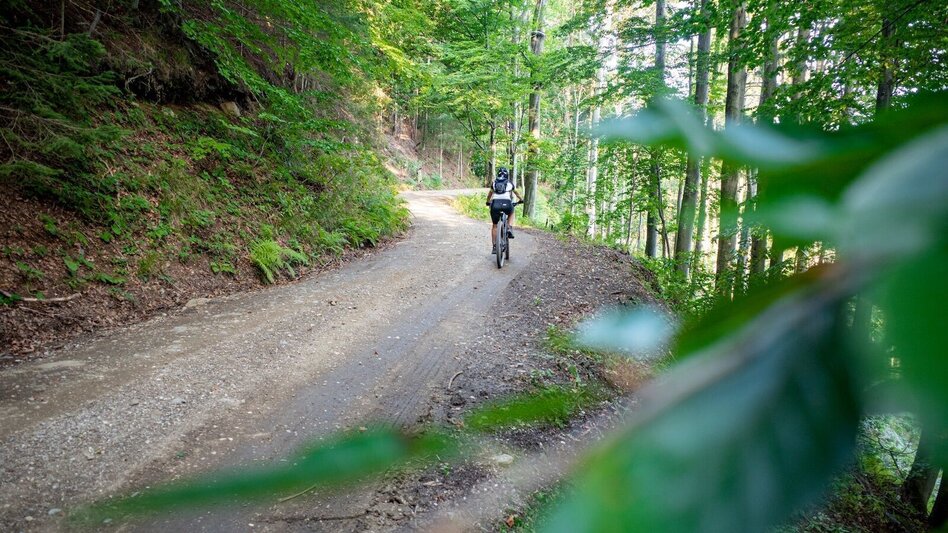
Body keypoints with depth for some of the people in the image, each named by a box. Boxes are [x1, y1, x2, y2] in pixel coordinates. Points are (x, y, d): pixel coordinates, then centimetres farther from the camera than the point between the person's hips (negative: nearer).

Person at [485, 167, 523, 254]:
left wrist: (488, 202, 54)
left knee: (494, 225, 15)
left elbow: (490, 194, 34)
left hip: (495, 203, 1)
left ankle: (494, 247, 12)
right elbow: (516, 193, 37)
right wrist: (521, 199, 56)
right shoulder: (510, 183, 20)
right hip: (507, 203, -1)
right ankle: (509, 229, 12)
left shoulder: (494, 183, 21)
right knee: (511, 214, 35)